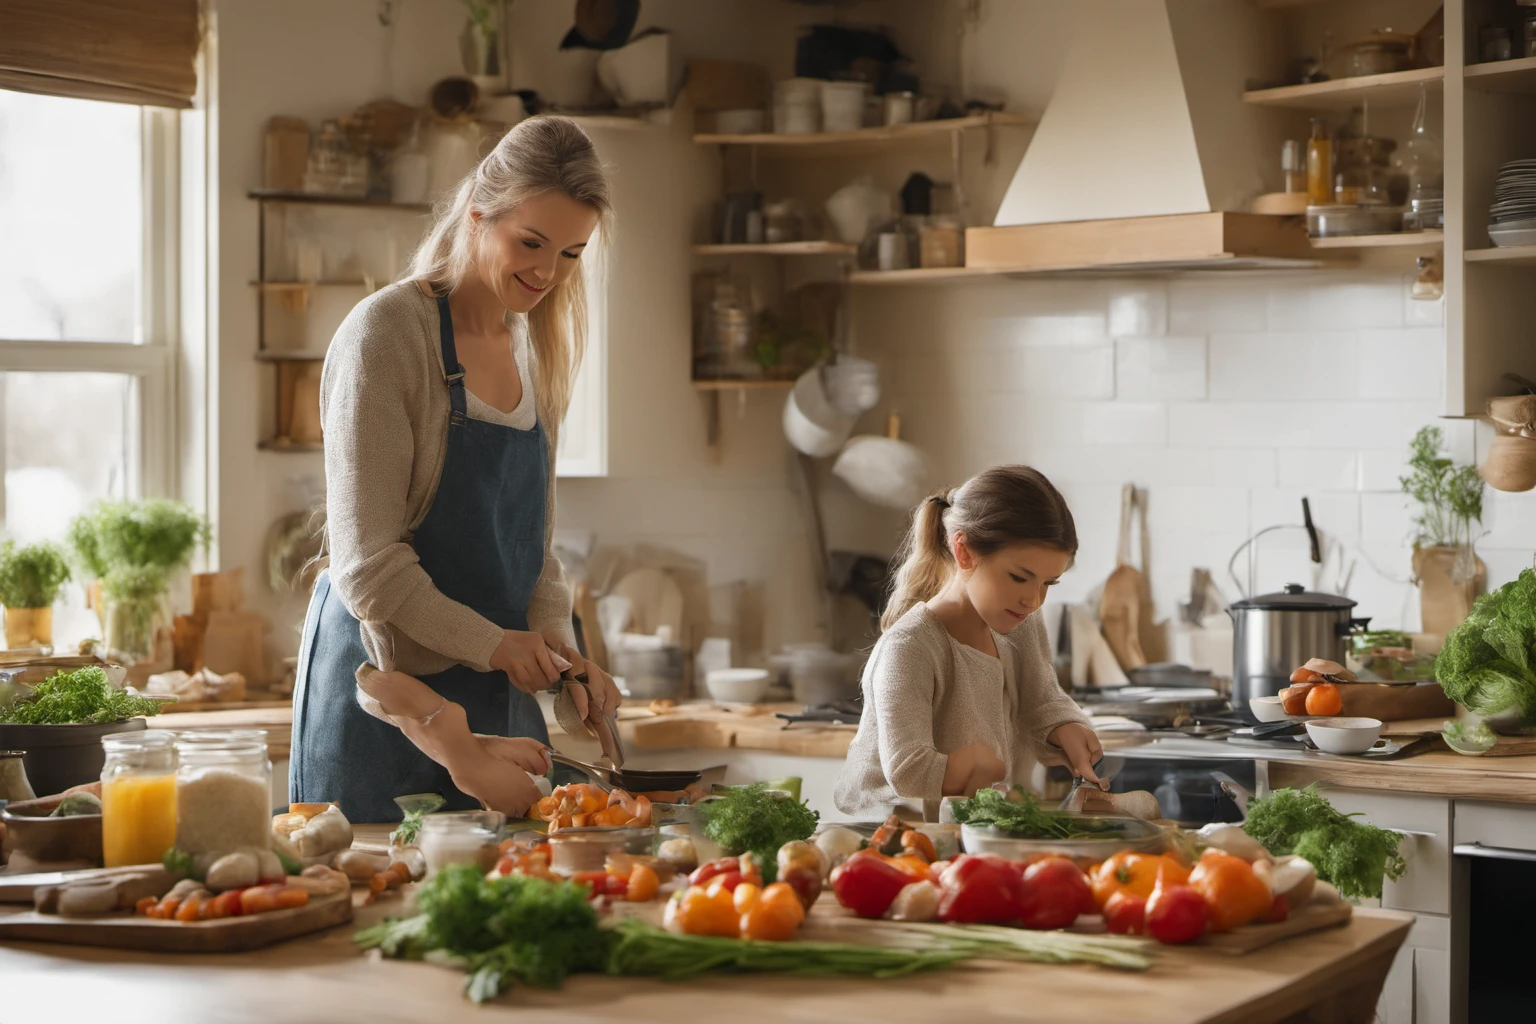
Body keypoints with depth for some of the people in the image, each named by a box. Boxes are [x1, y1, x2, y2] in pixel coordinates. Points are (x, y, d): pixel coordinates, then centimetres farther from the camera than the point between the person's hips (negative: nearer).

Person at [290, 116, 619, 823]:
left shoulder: (535, 350, 10)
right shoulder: (386, 333, -13)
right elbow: (367, 564, -16)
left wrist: (556, 643, -4)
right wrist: (495, 643, -16)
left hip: (498, 698, 7)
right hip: (384, 700, -7)